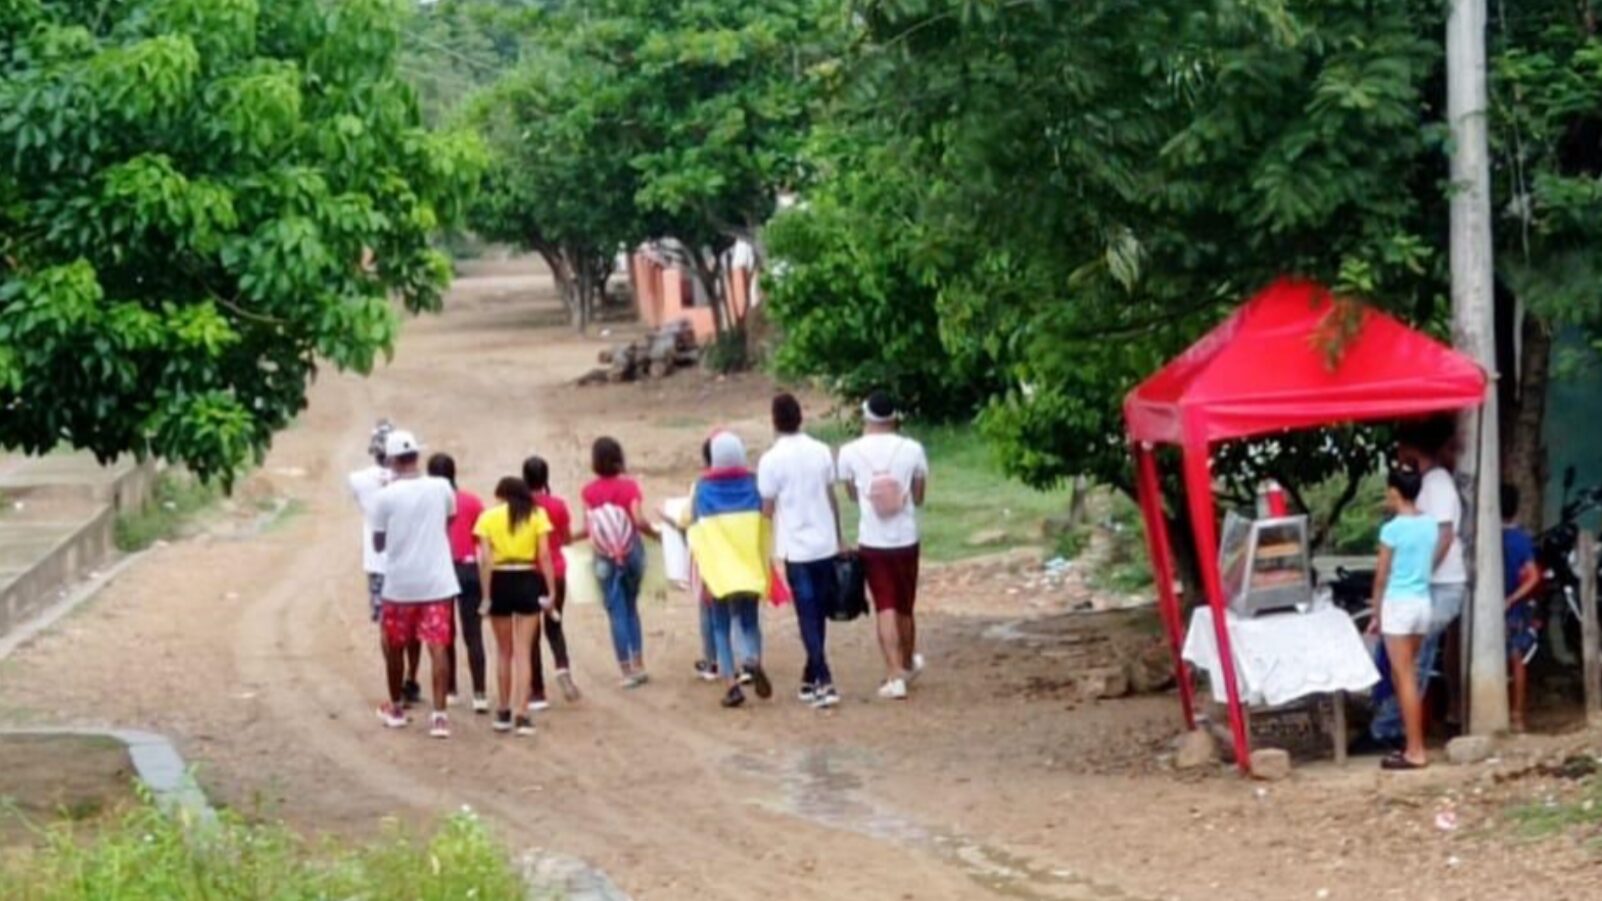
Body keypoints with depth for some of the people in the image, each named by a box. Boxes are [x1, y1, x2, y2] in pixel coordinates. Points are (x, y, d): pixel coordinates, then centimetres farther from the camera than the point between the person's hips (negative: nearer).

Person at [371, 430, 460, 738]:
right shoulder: (441, 488, -2)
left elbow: (378, 543, 1)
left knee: (394, 646, 17)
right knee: (438, 647, -3)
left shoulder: (387, 495, -9)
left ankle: (395, 708, 29)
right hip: (438, 582, 1)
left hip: (399, 583, -1)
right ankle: (439, 714, -13)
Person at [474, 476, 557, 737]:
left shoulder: (488, 517, 2)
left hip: (500, 582, 0)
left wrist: (486, 596, -4)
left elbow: (485, 560, -6)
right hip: (528, 581, 0)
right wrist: (550, 591, -3)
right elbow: (544, 555, -5)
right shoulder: (536, 515, 2)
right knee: (523, 652, 3)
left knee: (504, 651, 16)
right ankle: (522, 715, -5)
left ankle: (504, 714, 23)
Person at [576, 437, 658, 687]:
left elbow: (589, 529, -7)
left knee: (616, 613, 4)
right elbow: (639, 521, -14)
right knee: (630, 608, 17)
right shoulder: (628, 486, -5)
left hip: (605, 559, -1)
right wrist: (655, 533, 4)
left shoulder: (589, 491, -4)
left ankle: (628, 671, 3)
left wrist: (569, 537, 11)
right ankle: (638, 665, 12)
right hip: (631, 553, 1)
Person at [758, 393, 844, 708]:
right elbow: (832, 499, 9)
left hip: (796, 549, -4)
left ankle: (824, 682, -9)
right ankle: (811, 678, 21)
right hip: (826, 544, 4)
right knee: (818, 614, 14)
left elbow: (767, 509, -7)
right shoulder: (822, 452, 2)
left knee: (809, 617, -1)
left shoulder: (771, 460, -12)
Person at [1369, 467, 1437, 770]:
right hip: (1423, 603, 7)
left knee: (1405, 678, -4)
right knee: (1406, 675, 17)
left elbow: (1381, 577, -8)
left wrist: (1376, 614, 0)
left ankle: (1415, 752, -5)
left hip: (1398, 604, -7)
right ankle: (1413, 743, 19)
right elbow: (1429, 564, 12)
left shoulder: (1393, 529, -13)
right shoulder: (1431, 524, 6)